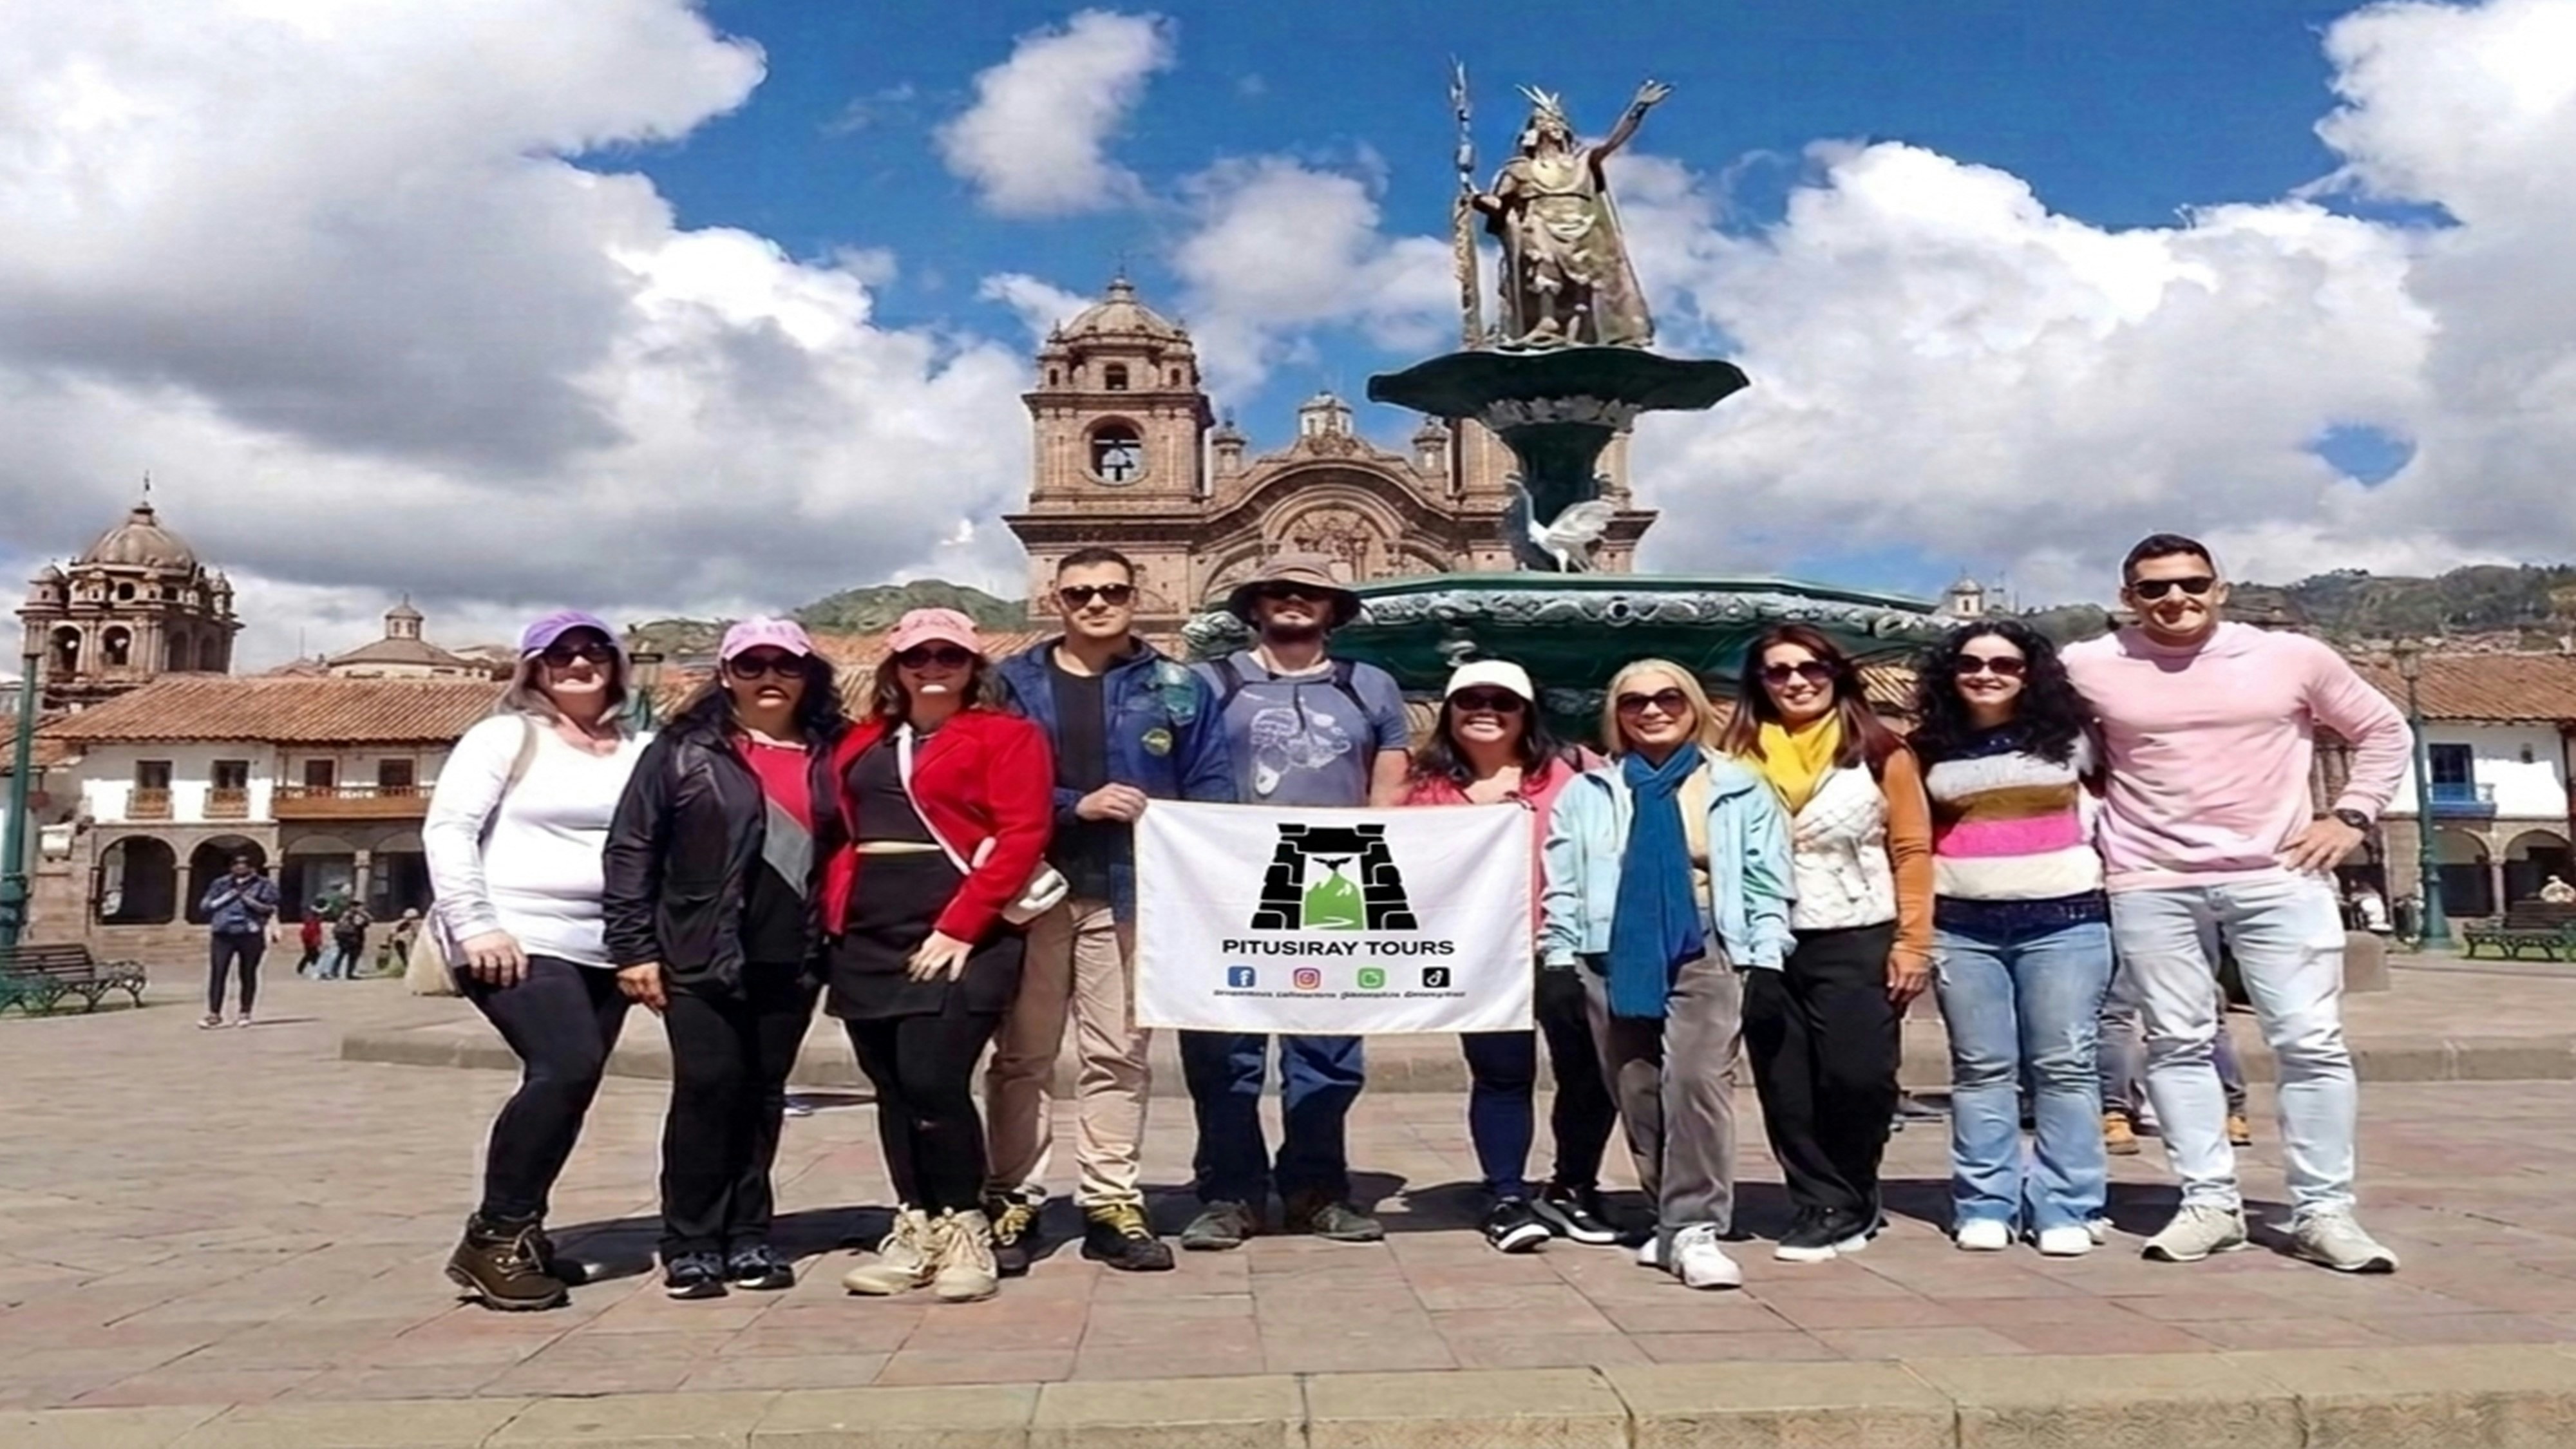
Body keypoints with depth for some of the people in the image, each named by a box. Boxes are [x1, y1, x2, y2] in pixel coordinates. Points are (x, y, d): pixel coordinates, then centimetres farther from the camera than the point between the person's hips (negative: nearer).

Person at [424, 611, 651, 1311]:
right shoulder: (507, 736, -1)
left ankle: (514, 1231, 23)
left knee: (567, 1084, 7)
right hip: (519, 942, -6)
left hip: (604, 950, 6)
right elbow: (447, 828, -8)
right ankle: (494, 1235, -7)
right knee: (567, 1068, -21)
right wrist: (474, 923, -17)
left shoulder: (638, 750, 11)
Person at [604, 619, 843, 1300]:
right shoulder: (684, 750, 1)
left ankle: (748, 1238, 19)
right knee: (707, 1089, -6)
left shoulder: (828, 756, 9)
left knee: (763, 1095, 9)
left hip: (792, 962, 3)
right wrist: (634, 947, -7)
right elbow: (630, 849, -1)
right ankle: (691, 1245, 7)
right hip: (700, 958, -3)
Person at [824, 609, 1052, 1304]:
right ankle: (914, 1228, 19)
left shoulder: (1006, 734, 0)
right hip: (869, 935, 6)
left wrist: (959, 926, -16)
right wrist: (834, 916, 2)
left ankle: (964, 1228, 4)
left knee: (932, 1077, -12)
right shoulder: (862, 743, 19)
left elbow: (1022, 836, -9)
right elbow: (839, 834, 18)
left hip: (958, 933, -6)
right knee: (892, 1084, 7)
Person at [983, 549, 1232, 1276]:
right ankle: (1013, 1201, 14)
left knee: (1118, 1053, 4)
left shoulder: (1179, 689, 9)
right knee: (1022, 1054, 6)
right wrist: (1077, 806, -13)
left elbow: (1212, 792, 6)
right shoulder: (1011, 683, 6)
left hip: (1130, 892, 1)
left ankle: (1113, 1204, 12)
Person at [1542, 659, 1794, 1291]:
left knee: (1698, 1082, -17)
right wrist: (1560, 961, 0)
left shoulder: (1740, 789, 9)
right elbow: (1563, 887, 9)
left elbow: (1767, 885, 5)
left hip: (1706, 954, -2)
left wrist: (1766, 964, -3)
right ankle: (1677, 1221, 15)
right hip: (1614, 958, 3)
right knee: (1639, 1096, 3)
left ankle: (1694, 1228, -13)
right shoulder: (1586, 794, 13)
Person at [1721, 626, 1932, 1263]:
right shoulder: (1739, 756, 6)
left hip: (1857, 942, -2)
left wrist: (1912, 943, -5)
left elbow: (1912, 851, 0)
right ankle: (1823, 1206, 19)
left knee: (1858, 1077, -5)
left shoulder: (1880, 751, 2)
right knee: (1786, 1088, 5)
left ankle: (1849, 1201, 18)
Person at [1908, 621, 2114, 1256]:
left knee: (2065, 1066, 1)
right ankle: (1984, 1205, 10)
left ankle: (2064, 1209, 7)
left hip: (2063, 919, -1)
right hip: (1963, 927, 1)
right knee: (1980, 1069, 4)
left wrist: (2110, 859, 3)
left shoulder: (2068, 738, 4)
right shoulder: (1932, 750, 9)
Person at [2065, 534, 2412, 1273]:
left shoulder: (2294, 657, 3)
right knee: (2177, 1044, 4)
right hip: (2151, 886, 0)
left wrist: (2349, 816, 3)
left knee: (2312, 1042, -2)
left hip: (2279, 878, 0)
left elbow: (2384, 731, 15)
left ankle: (2323, 1210, 8)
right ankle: (2209, 1201, 14)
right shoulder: (2089, 667, 0)